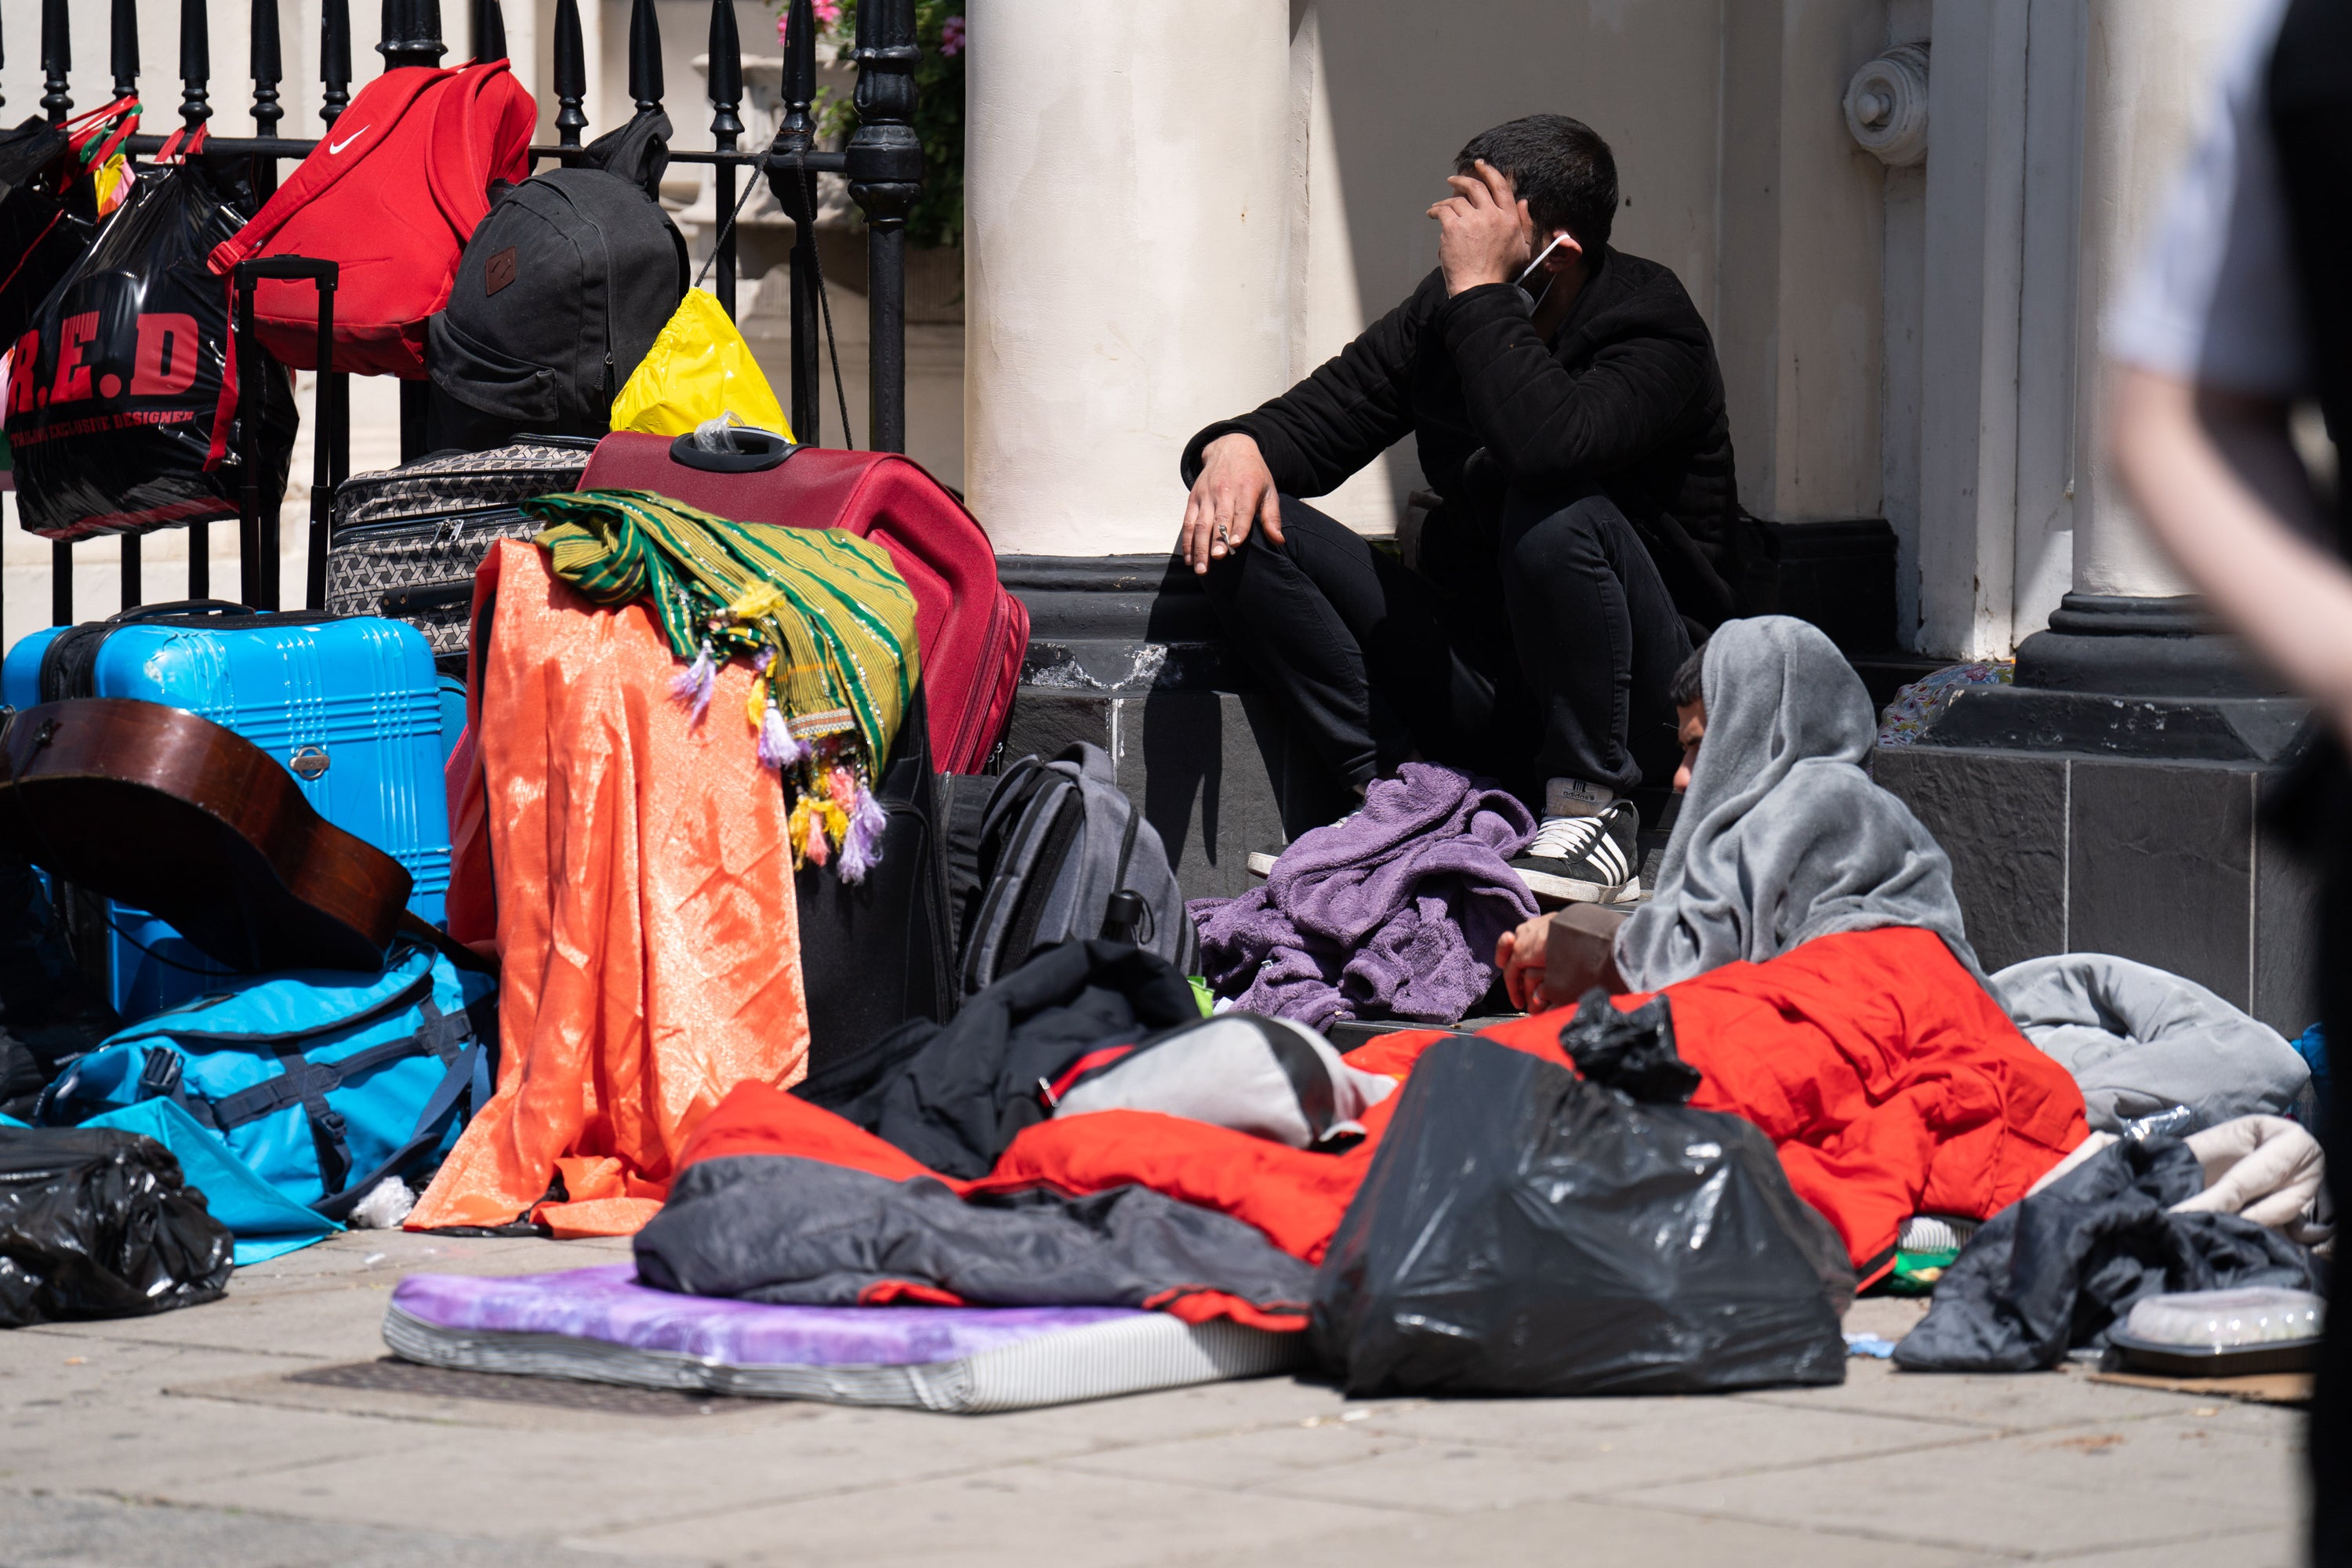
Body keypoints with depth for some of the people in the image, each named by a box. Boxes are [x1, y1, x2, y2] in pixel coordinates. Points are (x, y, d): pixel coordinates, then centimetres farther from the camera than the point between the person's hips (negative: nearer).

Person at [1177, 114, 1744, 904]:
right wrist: (1238, 446, -13)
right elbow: (1317, 418, 10)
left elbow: (1548, 442, -37)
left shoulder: (1656, 331, -16)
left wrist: (1479, 287, -29)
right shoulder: (1441, 312, 3)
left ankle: (1592, 813, -20)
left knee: (1555, 512, -37)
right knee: (1243, 532, -9)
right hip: (1476, 675, 6)